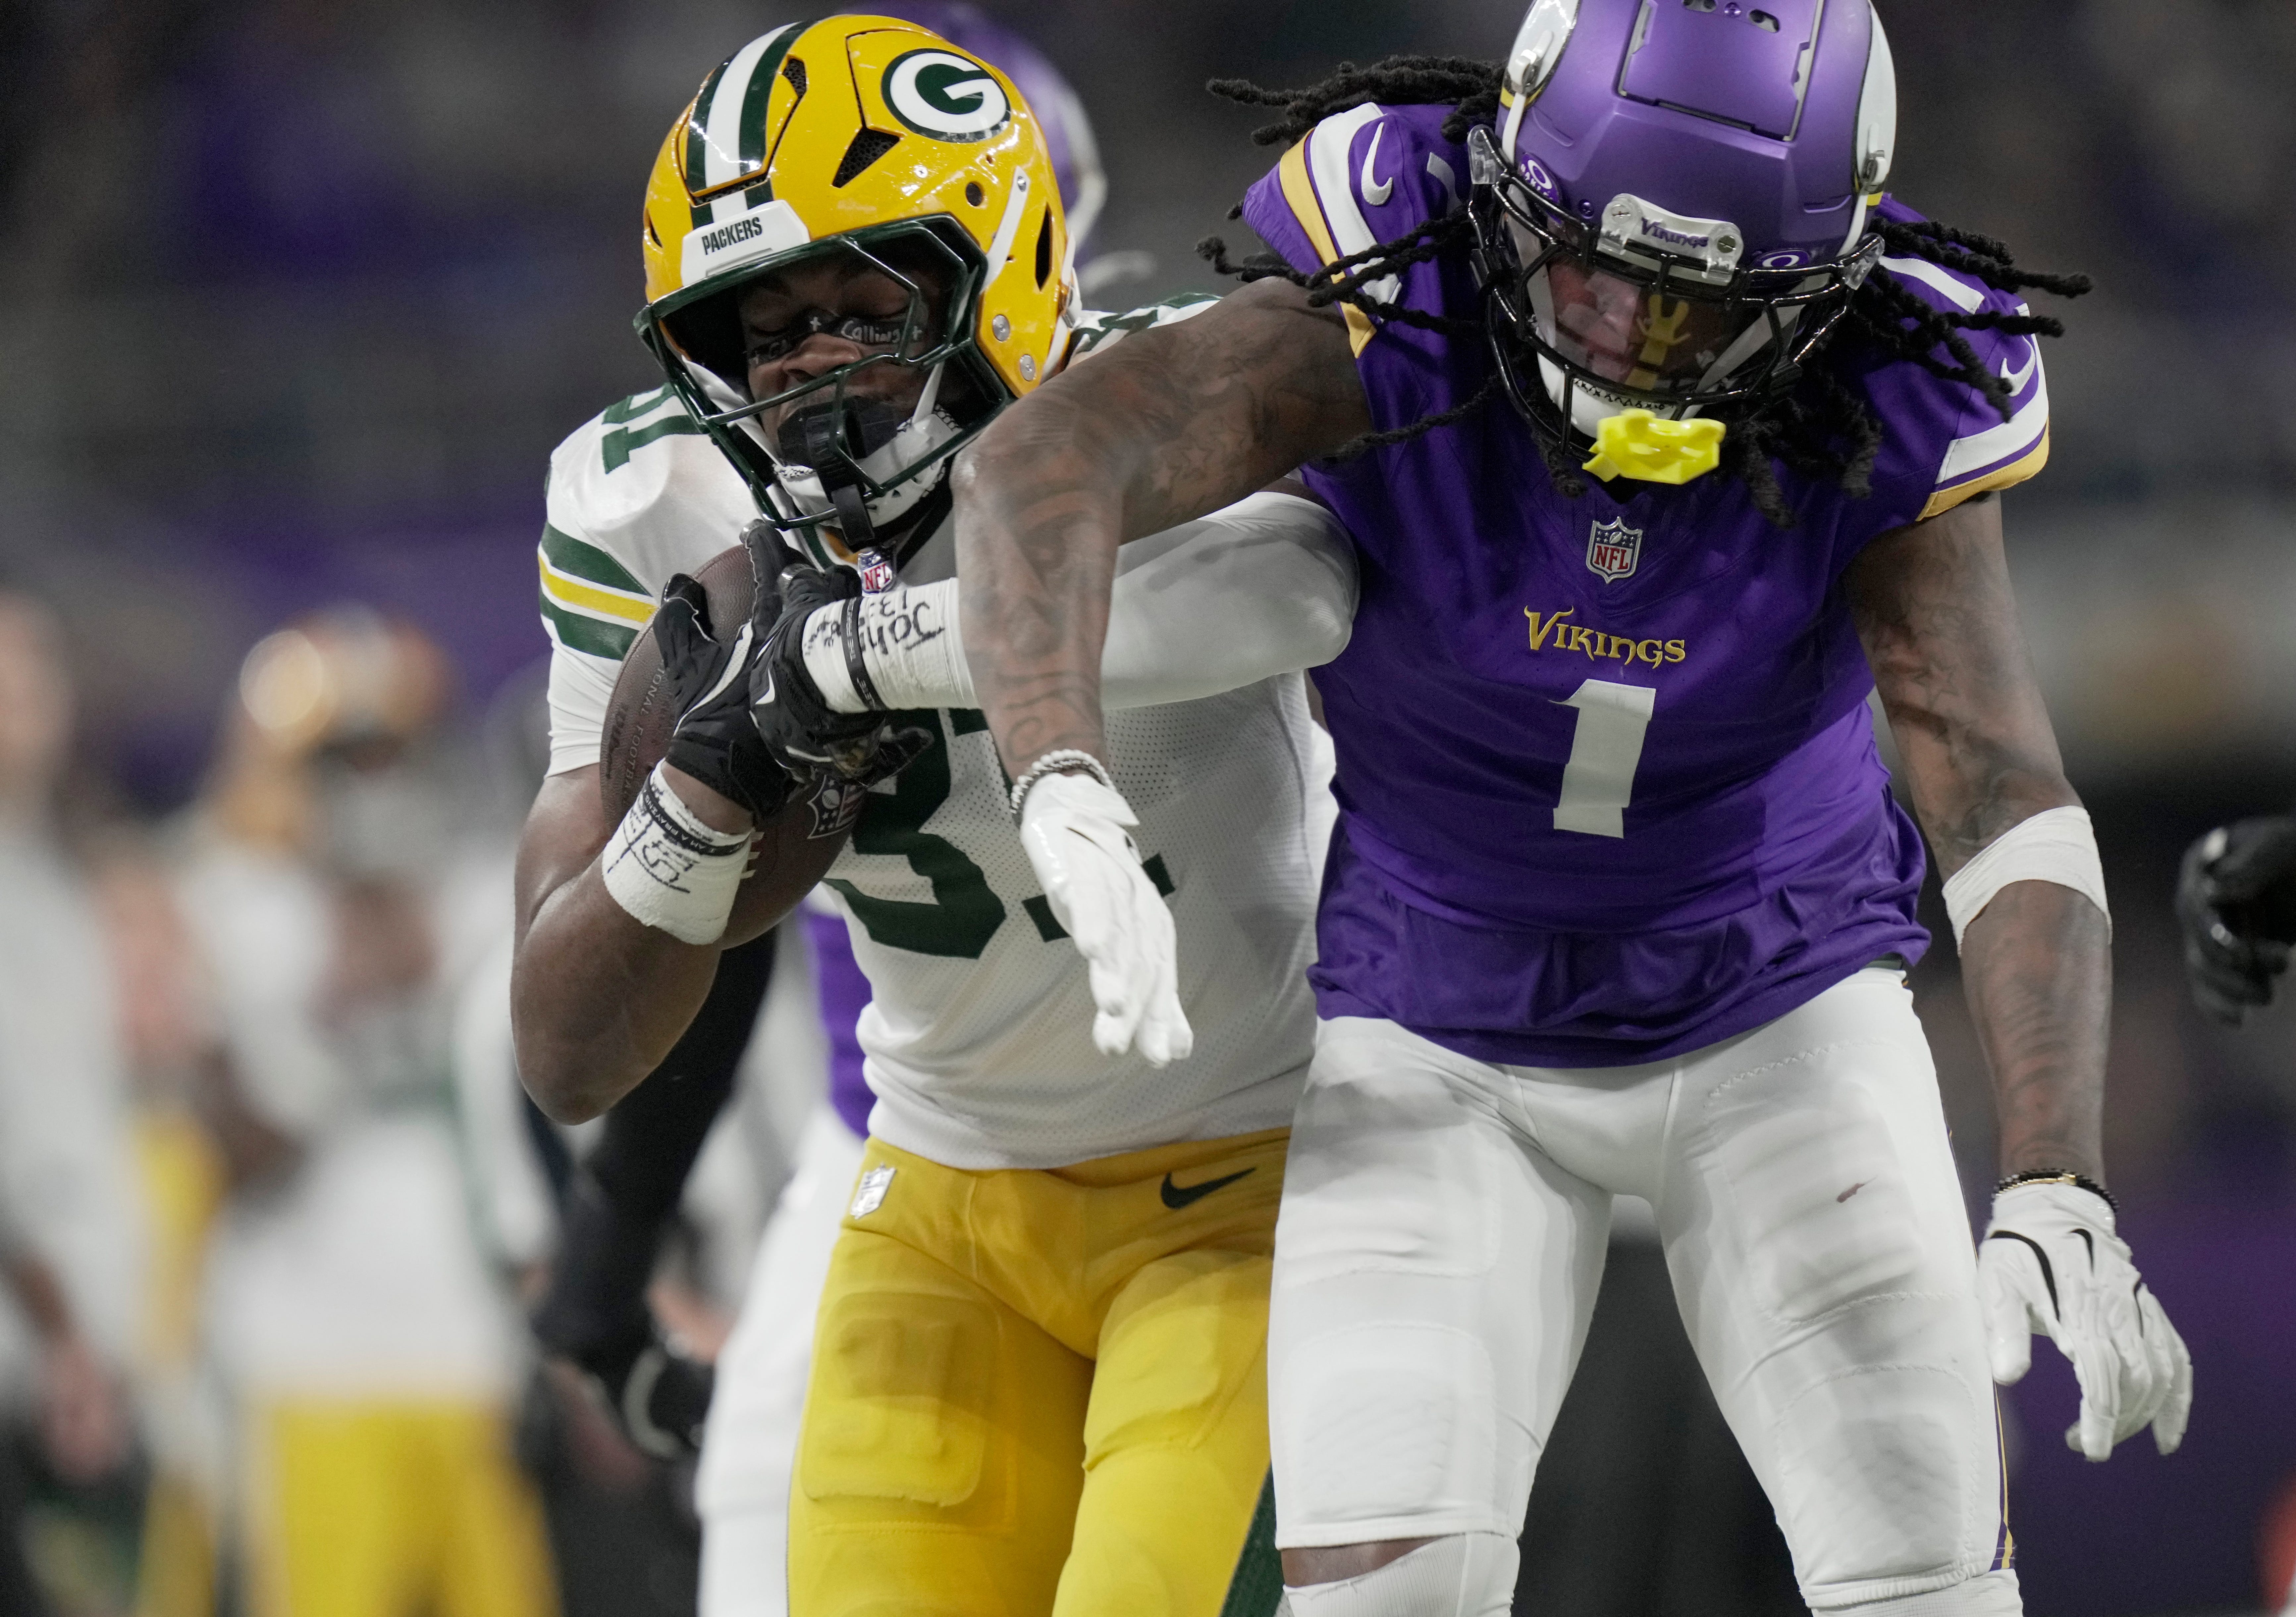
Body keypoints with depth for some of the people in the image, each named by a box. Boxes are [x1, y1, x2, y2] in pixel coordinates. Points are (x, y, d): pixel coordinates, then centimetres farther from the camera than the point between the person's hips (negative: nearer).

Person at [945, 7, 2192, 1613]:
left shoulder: (1888, 411, -19)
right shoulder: (1397, 306, -24)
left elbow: (2009, 806, -22)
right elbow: (1040, 468, -36)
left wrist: (2055, 1196, -34)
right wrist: (1070, 805, -53)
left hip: (1777, 1011, 1)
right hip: (1439, 1040, -1)